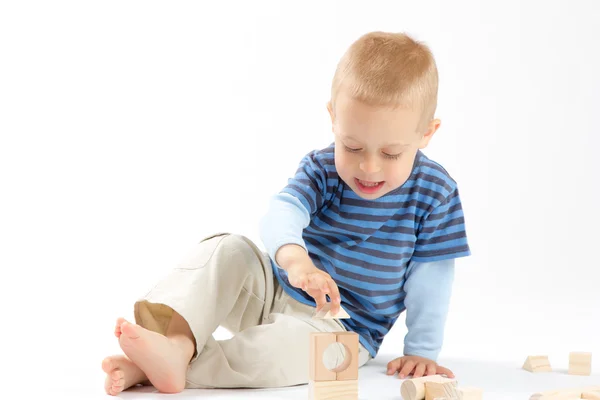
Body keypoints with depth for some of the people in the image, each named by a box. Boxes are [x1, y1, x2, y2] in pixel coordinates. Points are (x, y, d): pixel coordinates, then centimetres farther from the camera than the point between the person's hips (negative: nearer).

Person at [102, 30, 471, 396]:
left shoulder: (435, 193, -13)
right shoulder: (320, 169, -10)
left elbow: (431, 275, -8)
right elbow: (283, 210, -29)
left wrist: (422, 351, -10)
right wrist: (293, 256, -52)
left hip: (342, 328, -3)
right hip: (276, 289, 3)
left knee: (278, 346, -36)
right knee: (227, 251, -21)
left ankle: (175, 362, -37)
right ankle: (177, 339, -40)